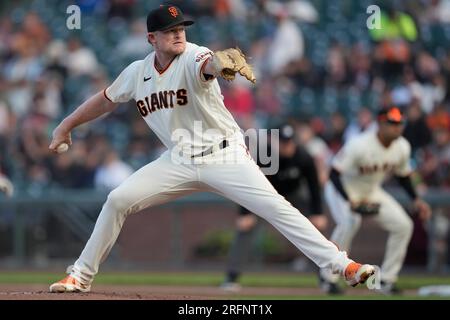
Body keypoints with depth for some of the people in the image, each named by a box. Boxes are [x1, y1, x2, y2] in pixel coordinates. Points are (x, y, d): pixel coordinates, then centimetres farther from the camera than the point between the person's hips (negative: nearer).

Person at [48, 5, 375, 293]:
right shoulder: (137, 72, 0)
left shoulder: (194, 57, -17)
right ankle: (81, 276, 8)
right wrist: (65, 127, 18)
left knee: (275, 207, -18)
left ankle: (342, 265, -18)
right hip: (179, 161, 5)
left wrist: (221, 63, -67)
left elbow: (208, 65, -43)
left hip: (224, 155, -4)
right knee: (117, 200, -7)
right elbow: (106, 100, 17)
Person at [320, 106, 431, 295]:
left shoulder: (402, 147, -11)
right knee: (350, 221, -34)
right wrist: (349, 201, -42)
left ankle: (386, 279, 8)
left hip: (371, 192, 7)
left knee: (403, 225, -5)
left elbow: (402, 175, 8)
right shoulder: (359, 145, -32)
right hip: (342, 189, -7)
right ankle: (328, 277, -20)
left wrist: (416, 200, -4)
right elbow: (334, 173, -31)